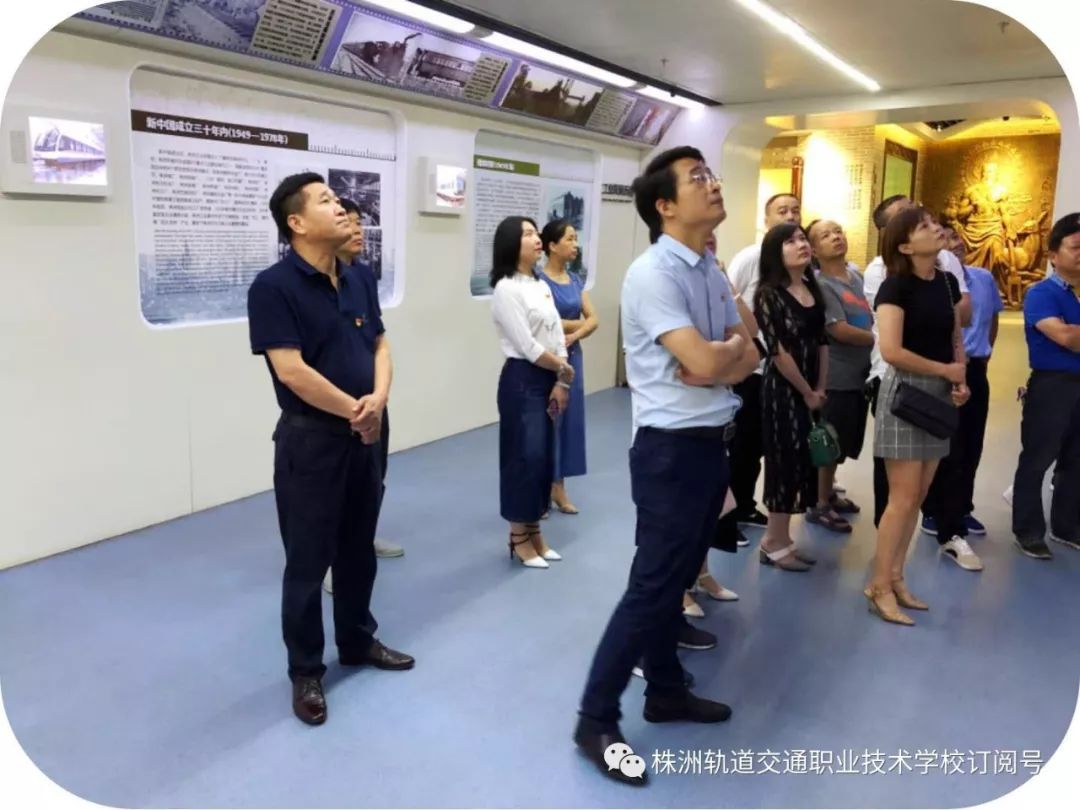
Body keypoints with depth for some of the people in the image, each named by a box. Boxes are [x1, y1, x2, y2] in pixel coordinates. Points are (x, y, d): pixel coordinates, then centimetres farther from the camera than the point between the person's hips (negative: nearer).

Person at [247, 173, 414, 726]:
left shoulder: (360, 279, 7)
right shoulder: (274, 287, -15)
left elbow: (379, 345, 9)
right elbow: (291, 370, -21)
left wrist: (378, 399, -11)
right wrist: (354, 412, -13)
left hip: (366, 435, 7)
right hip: (310, 439, -6)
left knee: (359, 550, 19)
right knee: (308, 562, 6)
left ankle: (358, 642, 37)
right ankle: (305, 672, 22)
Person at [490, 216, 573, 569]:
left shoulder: (542, 286, 12)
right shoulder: (506, 289, -12)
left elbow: (558, 337, 8)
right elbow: (527, 346, -16)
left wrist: (561, 382, -4)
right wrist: (563, 370, -5)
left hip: (549, 379, 8)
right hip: (522, 380, -8)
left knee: (544, 455, 12)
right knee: (524, 456, -3)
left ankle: (534, 531, 25)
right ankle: (519, 538, 12)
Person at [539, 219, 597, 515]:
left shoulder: (576, 280, 11)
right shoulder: (540, 281, -11)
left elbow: (594, 320, 5)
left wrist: (575, 334, -15)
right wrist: (579, 323, -5)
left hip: (572, 356, 7)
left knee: (570, 419, 10)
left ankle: (559, 487, 21)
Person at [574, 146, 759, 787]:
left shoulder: (712, 273, 11)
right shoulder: (653, 273, -17)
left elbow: (747, 360, 8)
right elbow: (703, 362, -24)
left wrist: (717, 358, -13)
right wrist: (731, 349, -3)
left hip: (713, 443, 9)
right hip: (671, 449, -9)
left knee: (679, 579, 19)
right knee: (652, 586, -2)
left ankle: (667, 691, 36)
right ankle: (596, 718, 13)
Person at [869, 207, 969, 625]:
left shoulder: (948, 282, 9)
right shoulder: (896, 285, -13)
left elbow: (956, 338, 17)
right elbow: (891, 350, -22)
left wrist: (961, 379, -1)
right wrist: (945, 370, -12)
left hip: (939, 394, 7)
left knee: (919, 495, 10)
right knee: (903, 496, -6)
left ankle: (894, 578, 21)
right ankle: (878, 587, 6)